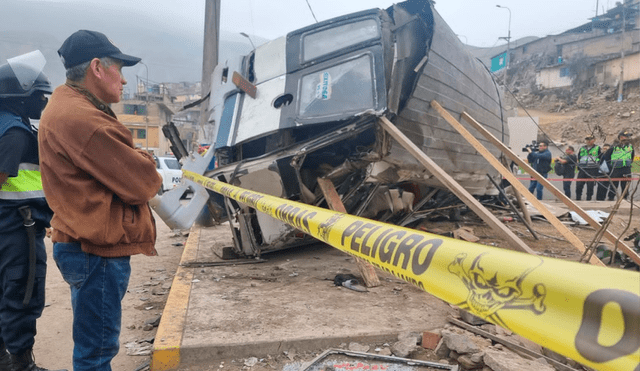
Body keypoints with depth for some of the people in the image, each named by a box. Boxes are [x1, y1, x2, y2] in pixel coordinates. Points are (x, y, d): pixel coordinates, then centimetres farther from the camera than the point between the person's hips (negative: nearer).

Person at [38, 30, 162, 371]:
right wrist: (147, 166, 0)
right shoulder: (84, 120, -23)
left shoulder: (64, 107, 12)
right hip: (99, 252, -11)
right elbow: (142, 184, -20)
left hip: (85, 244, 11)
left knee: (93, 342, 24)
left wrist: (138, 162, -3)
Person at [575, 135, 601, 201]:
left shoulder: (597, 148, 8)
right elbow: (578, 158, 22)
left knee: (590, 185, -2)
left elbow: (601, 158, 9)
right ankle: (578, 198, 5)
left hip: (592, 170, -3)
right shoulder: (582, 148, 17)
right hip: (582, 169, 3)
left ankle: (589, 199, 5)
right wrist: (579, 166, 11)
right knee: (579, 185, -4)